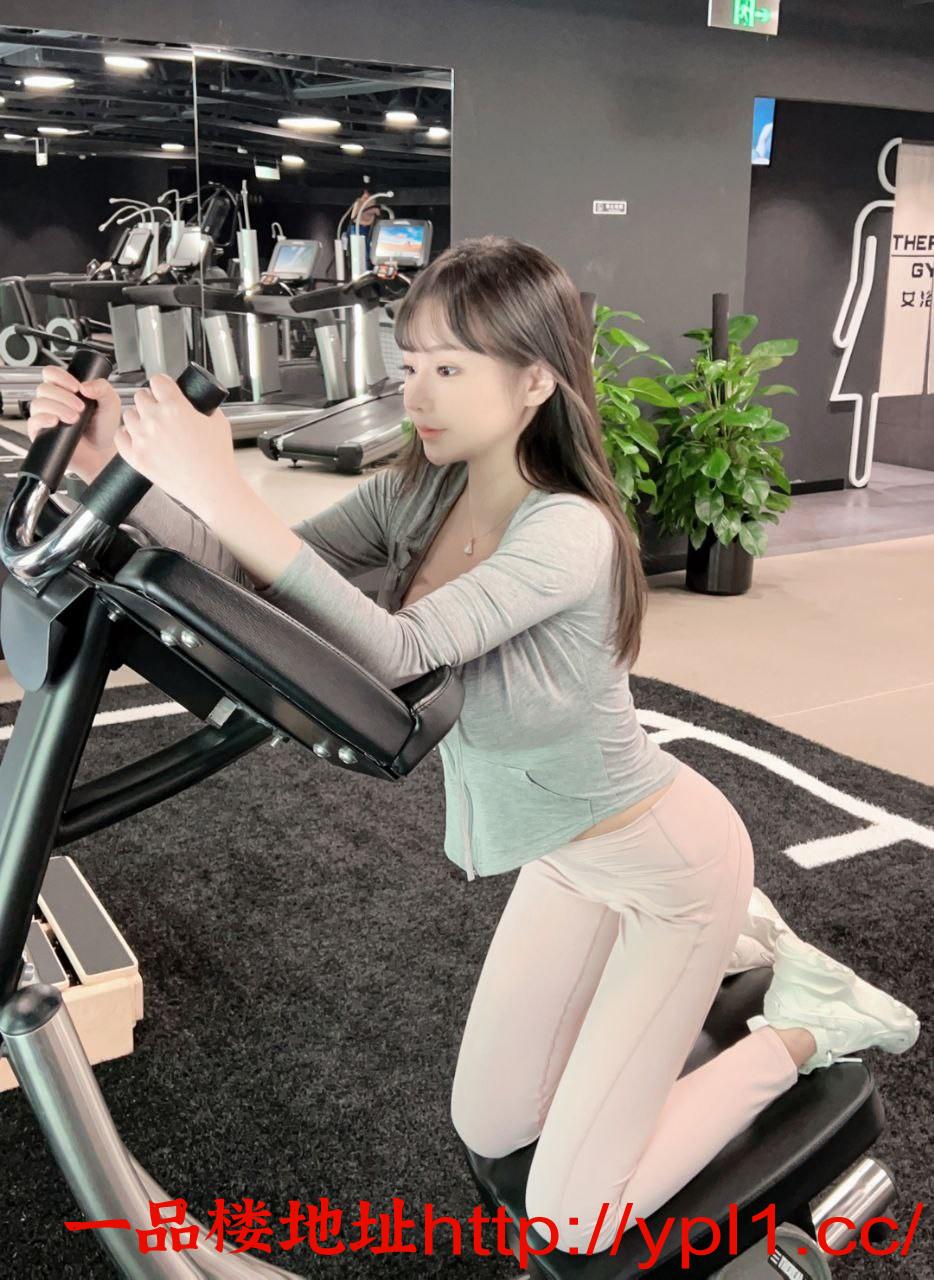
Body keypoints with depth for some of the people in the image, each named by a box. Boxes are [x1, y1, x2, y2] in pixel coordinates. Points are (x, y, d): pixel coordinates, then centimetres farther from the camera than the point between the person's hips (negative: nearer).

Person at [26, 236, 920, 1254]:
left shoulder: (569, 531, -31)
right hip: (566, 860, 7)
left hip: (666, 860, -7)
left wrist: (222, 492, -45)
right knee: (489, 1130, 20)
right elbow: (251, 578, -15)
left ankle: (811, 1027, 19)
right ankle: (735, 945, 30)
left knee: (571, 1218, 2)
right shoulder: (416, 496, -8)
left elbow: (394, 654, -42)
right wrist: (122, 469, -29)